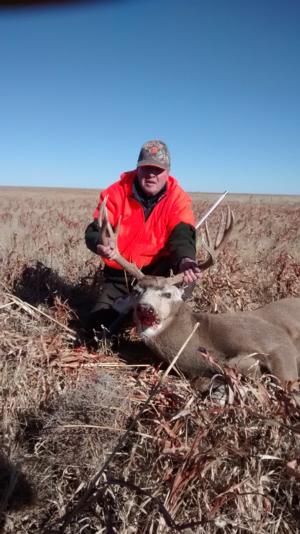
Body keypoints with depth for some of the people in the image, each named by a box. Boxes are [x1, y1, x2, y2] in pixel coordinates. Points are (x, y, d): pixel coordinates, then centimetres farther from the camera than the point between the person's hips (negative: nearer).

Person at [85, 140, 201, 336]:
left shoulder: (178, 198, -11)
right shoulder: (116, 192, -12)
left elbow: (182, 233, -25)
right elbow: (94, 231, -19)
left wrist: (185, 259, -49)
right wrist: (101, 244, -46)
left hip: (157, 270, -1)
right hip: (120, 274, 1)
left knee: (189, 268, -31)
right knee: (98, 326, -5)